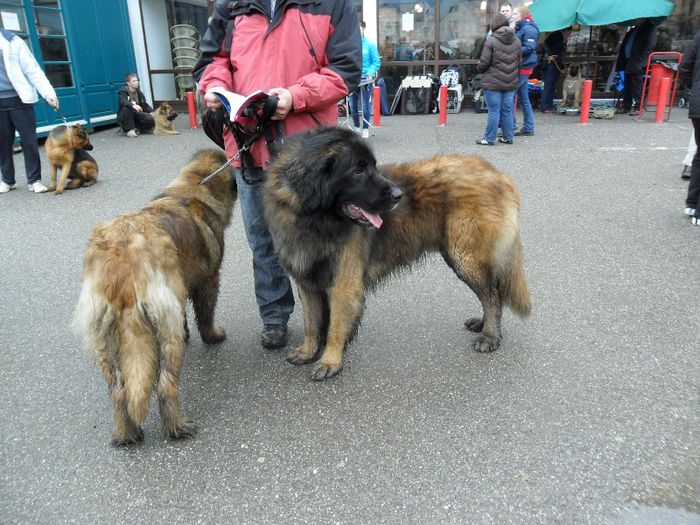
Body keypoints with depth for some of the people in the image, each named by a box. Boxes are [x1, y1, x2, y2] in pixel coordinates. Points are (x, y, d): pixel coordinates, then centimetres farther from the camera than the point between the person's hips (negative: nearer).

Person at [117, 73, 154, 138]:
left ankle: (136, 128, 3)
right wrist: (133, 106, -53)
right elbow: (123, 102, -33)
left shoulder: (139, 92, 7)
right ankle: (130, 130, -23)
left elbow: (145, 105, 3)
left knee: (151, 119, -23)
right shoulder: (123, 91, -11)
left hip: (136, 116, 4)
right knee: (127, 108, -37)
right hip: (124, 117, -4)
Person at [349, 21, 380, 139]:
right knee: (353, 105, 8)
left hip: (365, 80, -2)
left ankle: (365, 129, 13)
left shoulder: (370, 44, -5)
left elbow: (376, 62, -4)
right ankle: (357, 127, 24)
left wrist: (370, 74, -18)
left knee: (365, 105, 1)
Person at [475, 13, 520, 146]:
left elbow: (484, 62, -12)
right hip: (511, 82, 6)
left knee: (494, 111, -1)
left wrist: (479, 68, 9)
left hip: (493, 83, -5)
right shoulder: (516, 41, 7)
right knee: (507, 110, 11)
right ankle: (508, 137, 17)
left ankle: (489, 138, 4)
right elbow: (519, 61, 12)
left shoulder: (491, 41, -12)